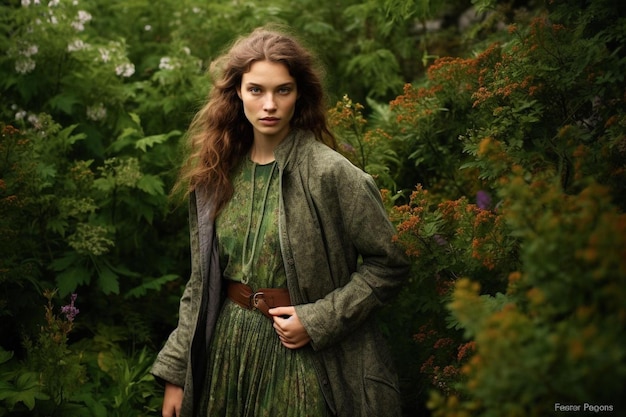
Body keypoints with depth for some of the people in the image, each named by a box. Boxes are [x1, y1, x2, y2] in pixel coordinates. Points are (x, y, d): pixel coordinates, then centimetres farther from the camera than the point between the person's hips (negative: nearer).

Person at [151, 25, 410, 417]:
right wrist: (176, 371, 5)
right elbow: (202, 281, 7)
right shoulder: (216, 173, 2)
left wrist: (318, 321, -16)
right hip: (226, 351, 5)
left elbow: (388, 264, -8)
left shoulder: (331, 173, -14)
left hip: (305, 355, -4)